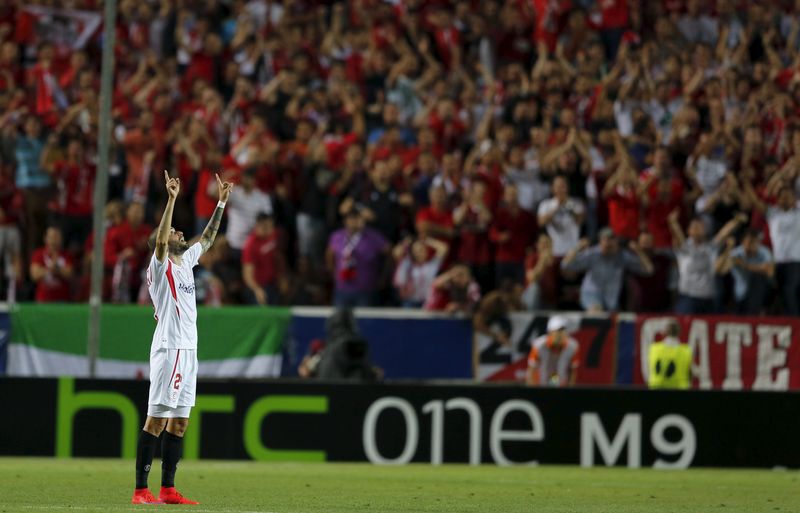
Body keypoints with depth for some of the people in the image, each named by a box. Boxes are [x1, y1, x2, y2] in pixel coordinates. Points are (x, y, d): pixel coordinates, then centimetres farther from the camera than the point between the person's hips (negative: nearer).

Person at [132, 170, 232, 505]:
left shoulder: (186, 261, 18)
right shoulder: (160, 265, -5)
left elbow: (207, 238, 30)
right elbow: (160, 240, -23)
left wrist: (222, 202, 27)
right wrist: (172, 199, -28)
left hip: (188, 351, 9)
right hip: (169, 349, -9)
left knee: (179, 422, 8)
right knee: (156, 420, -10)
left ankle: (168, 490, 10)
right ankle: (141, 490, -11)